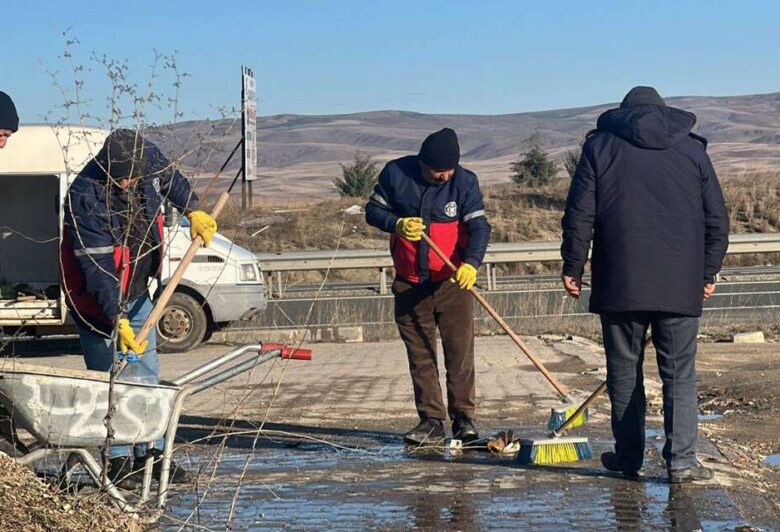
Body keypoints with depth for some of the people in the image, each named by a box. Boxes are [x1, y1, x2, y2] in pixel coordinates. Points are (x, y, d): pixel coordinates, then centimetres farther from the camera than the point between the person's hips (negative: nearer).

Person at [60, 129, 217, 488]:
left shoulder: (148, 159, -14)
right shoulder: (85, 199, -31)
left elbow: (170, 179, 15)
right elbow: (98, 269, -32)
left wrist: (193, 211, 7)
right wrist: (117, 321, -36)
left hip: (137, 293, 7)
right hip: (98, 301, -7)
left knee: (146, 375, 10)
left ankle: (150, 452, 18)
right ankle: (118, 460, 0)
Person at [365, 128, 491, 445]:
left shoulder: (465, 182, -8)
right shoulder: (395, 174, -5)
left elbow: (479, 226, -13)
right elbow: (373, 210, 5)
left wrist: (471, 263, -30)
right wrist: (397, 224, -16)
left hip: (453, 282, -2)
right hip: (409, 285, 2)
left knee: (460, 352, -5)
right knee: (420, 356, 5)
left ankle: (463, 417, 1)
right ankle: (431, 421, 11)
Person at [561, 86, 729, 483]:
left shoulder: (600, 145, 6)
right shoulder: (692, 148, 11)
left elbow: (579, 215, 0)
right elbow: (717, 219, 10)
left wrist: (572, 267, 6)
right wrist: (708, 272, 18)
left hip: (620, 284, -1)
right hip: (680, 285, 1)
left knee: (624, 372, 9)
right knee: (680, 374, 3)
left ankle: (628, 458, 14)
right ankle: (681, 460, -5)